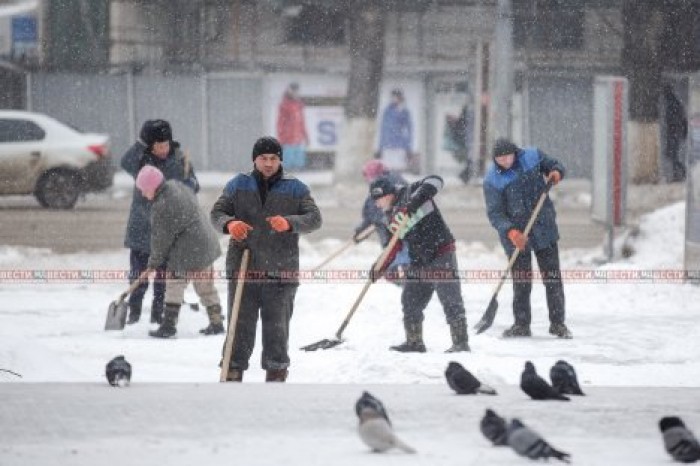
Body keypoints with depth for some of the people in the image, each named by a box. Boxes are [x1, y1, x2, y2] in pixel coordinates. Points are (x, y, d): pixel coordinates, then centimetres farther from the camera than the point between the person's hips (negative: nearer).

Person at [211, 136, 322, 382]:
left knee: (277, 326, 4)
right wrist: (229, 224, -17)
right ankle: (233, 372, 8)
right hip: (243, 267, 1)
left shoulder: (295, 188, 5)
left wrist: (289, 223, -23)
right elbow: (217, 212, 7)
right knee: (240, 325, 2)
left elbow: (314, 218, -2)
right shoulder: (239, 185, 9)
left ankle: (276, 374, 14)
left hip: (281, 272, -1)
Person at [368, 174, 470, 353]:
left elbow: (434, 181, -24)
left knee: (450, 300, -9)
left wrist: (414, 201, -35)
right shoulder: (391, 217, 13)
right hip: (419, 261, 9)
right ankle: (414, 342, 21)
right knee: (410, 301, 10)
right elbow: (395, 245, 17)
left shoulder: (410, 193, -8)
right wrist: (381, 267, 6)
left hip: (441, 253, -9)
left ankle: (461, 342, -8)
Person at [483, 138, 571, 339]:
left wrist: (556, 172, -13)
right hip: (516, 235, -2)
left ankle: (558, 322, 13)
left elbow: (555, 165, 12)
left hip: (543, 228, 2)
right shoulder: (492, 179, -12)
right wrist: (511, 232, -30)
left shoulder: (532, 156, -5)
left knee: (553, 277, 4)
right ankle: (522, 324, 14)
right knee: (521, 282, 1)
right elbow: (494, 213, -15)